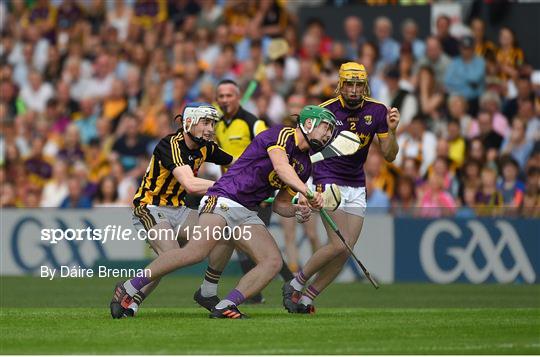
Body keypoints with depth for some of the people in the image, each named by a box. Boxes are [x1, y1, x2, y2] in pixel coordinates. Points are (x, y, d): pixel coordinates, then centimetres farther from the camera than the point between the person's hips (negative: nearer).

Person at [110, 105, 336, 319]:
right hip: (223, 200, -9)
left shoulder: (304, 166, 21)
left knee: (273, 262, -12)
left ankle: (225, 306, -18)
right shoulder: (281, 135, -4)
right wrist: (308, 193, -37)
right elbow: (281, 167, -23)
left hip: (246, 214, 9)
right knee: (197, 251, -28)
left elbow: (279, 204, 24)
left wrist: (297, 211, 3)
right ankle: (128, 288, -20)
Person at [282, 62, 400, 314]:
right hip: (328, 180, -5)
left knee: (345, 251, -1)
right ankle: (295, 285, 2)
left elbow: (389, 156, 2)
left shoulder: (377, 111, -3)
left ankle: (306, 299, 11)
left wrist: (391, 130, -17)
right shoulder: (325, 111, -14)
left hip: (356, 186, 5)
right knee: (339, 245, -18)